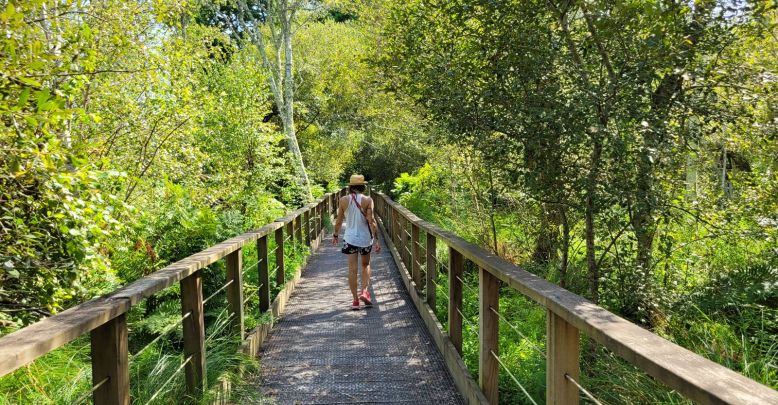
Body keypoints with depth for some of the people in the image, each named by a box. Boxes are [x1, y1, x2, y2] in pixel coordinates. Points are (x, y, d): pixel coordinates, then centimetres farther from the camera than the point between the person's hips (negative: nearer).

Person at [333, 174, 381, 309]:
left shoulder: (343, 200, -4)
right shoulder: (367, 200, -9)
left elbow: (339, 220, 2)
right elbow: (371, 221, -13)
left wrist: (335, 235, 17)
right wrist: (376, 239, -10)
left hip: (350, 238, 1)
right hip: (365, 238, 0)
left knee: (352, 269, 6)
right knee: (366, 265, 20)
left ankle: (355, 299, 8)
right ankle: (364, 292, 7)